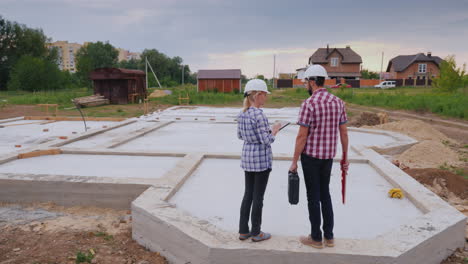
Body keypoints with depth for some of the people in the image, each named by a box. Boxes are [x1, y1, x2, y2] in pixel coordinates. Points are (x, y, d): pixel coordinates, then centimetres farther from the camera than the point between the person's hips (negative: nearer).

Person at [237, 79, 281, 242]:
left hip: (247, 157, 8)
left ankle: (243, 231, 23)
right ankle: (256, 233, 18)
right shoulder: (259, 115, -21)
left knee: (248, 194, 15)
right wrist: (274, 130, -1)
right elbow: (267, 141, -20)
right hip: (261, 159, -8)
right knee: (258, 197, 4)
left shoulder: (242, 113, 4)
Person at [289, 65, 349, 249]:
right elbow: (344, 133, 7)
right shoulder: (338, 102, 4)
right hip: (328, 156, 6)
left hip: (310, 156, -6)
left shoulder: (309, 104, -17)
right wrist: (345, 158, 15)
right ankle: (329, 236, 25)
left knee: (313, 196, 5)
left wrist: (294, 162, -9)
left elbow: (302, 136, -17)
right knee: (325, 194, 19)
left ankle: (316, 238, 18)